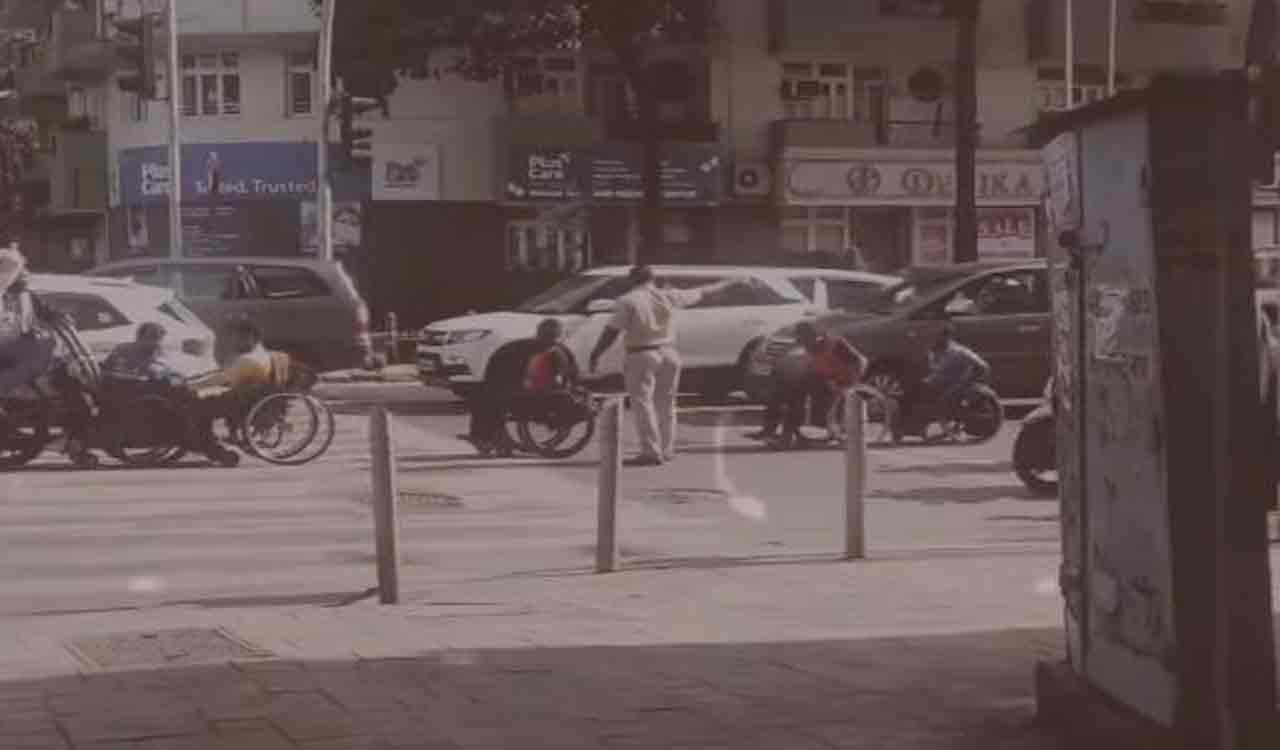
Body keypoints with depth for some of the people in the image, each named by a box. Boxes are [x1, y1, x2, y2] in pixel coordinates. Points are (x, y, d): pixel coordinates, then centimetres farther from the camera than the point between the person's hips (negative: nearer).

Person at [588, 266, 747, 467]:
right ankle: (667, 449, 22)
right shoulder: (668, 297, 5)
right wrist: (728, 283, 30)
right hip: (668, 354, 5)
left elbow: (611, 332, -11)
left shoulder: (628, 301, -8)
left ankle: (651, 452, -12)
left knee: (642, 402, -4)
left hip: (641, 356, -5)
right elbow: (701, 292, 17)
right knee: (665, 402, 16)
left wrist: (595, 355, -5)